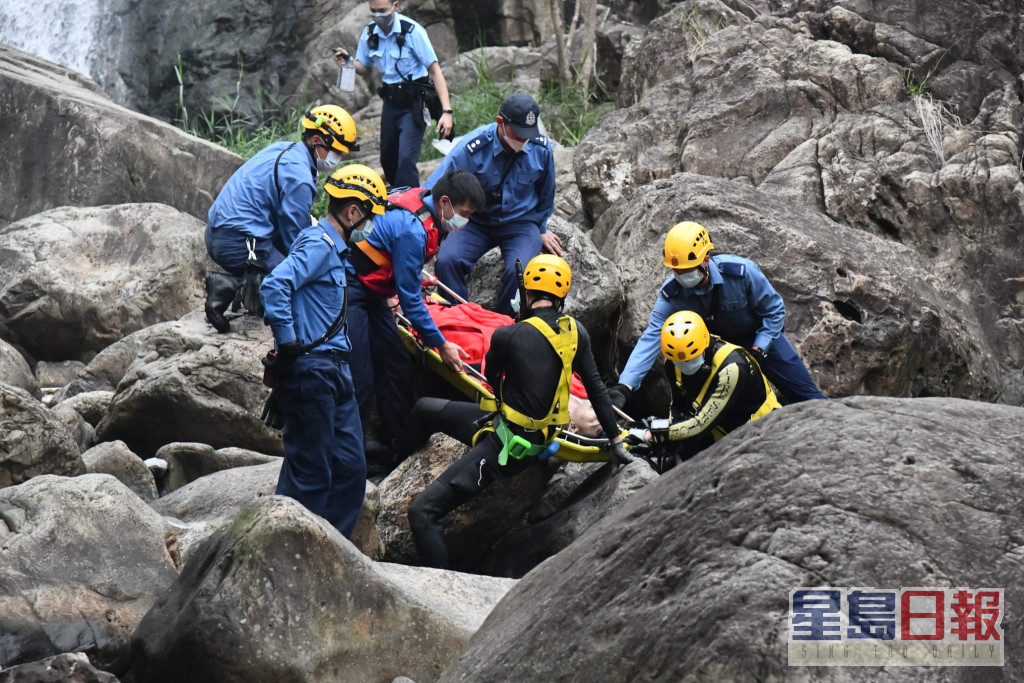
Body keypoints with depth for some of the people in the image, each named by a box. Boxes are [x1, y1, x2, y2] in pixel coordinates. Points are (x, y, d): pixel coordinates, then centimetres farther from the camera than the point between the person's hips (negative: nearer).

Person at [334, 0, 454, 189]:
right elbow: (363, 67, 13)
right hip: (390, 102, 6)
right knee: (388, 160, 13)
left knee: (406, 159, -18)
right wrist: (348, 61, -13)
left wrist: (446, 111, -24)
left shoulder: (412, 31, -17)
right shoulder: (370, 33, 0)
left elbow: (434, 69, -17)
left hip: (413, 103, -6)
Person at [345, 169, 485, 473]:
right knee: (360, 381, -11)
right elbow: (409, 299, -22)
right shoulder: (412, 230, -27)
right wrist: (440, 344, -15)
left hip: (371, 294, 10)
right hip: (349, 291, -10)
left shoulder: (423, 198, -1)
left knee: (397, 365, 10)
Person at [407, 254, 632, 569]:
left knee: (423, 512, -12)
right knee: (426, 409, 24)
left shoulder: (509, 336, -19)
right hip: (540, 435, 8)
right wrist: (616, 440, 20)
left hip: (508, 446, -8)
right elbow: (596, 388, 9)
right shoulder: (576, 332, -2)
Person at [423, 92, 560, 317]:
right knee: (447, 260, -29)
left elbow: (545, 196, 13)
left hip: (521, 224, 0)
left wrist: (541, 231, 20)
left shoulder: (541, 149, -8)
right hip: (477, 223, 0)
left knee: (518, 270, -31)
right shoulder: (472, 147, -18)